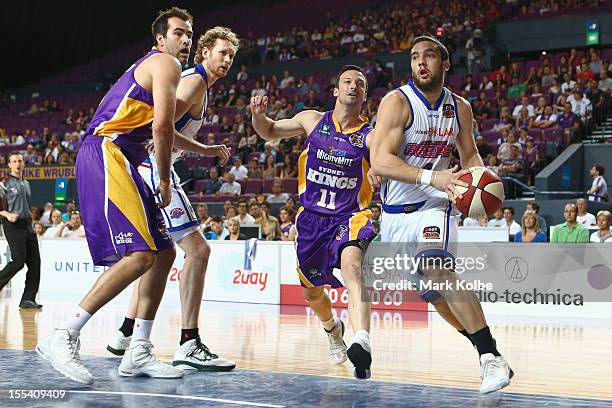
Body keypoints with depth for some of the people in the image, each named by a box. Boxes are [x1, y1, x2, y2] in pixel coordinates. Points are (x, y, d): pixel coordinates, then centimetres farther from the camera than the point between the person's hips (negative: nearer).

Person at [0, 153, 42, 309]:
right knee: (18, 260, -16)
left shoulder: (26, 183, 19)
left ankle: (28, 299, 2)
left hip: (27, 224, 7)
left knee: (34, 262, 0)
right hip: (13, 225, -7)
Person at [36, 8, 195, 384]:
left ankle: (139, 352, 9)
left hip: (118, 161, 11)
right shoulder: (165, 63, -2)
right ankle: (63, 337, -19)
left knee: (164, 253, 9)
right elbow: (163, 126, -13)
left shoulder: (148, 66, 29)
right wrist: (165, 181, -5)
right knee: (140, 255, -21)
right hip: (106, 154, -11)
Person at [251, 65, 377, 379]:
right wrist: (258, 114, -6)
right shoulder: (312, 120, 2)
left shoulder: (370, 135, -6)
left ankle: (362, 343, -54)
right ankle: (333, 328, 52)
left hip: (350, 217, -4)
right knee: (312, 292, 17)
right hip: (311, 217, 4)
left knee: (352, 269, -35)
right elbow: (269, 132, 16)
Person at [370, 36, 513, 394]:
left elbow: (470, 154, 16)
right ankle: (481, 345, 33)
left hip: (434, 206, -1)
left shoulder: (460, 108, 0)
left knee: (435, 266, -30)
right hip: (395, 212, 1)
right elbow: (380, 161, -24)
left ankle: (492, 356, -33)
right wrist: (431, 177, -37)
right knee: (432, 289, 11)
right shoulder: (397, 102, -13)